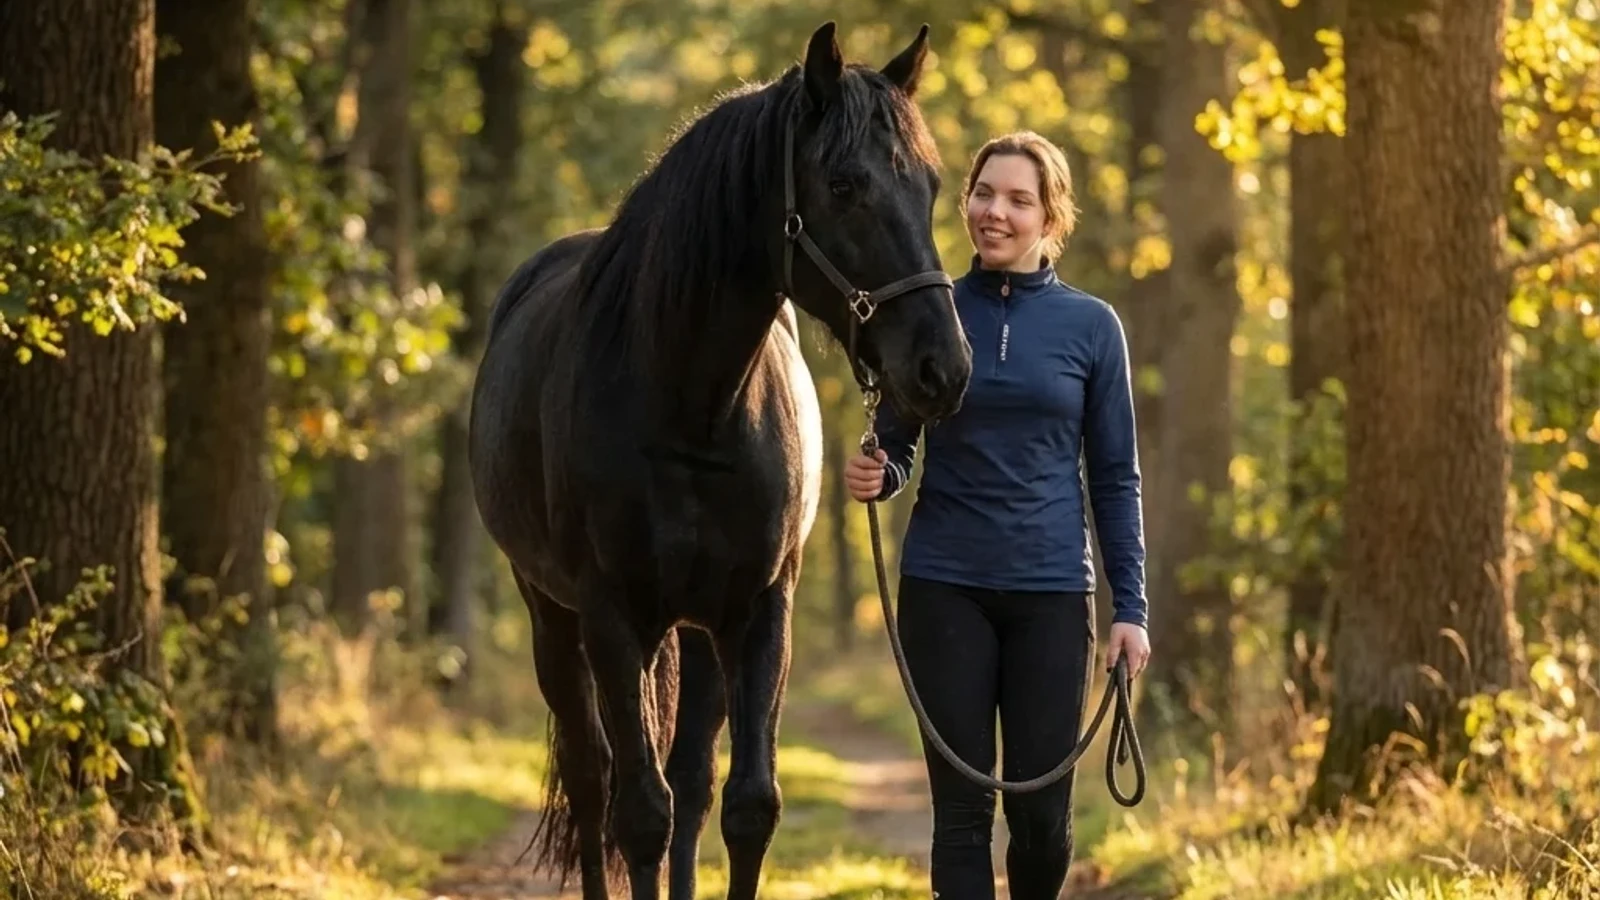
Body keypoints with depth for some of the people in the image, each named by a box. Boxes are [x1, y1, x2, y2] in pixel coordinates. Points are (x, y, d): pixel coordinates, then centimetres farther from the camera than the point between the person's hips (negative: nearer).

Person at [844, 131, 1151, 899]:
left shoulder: (1090, 327, 1)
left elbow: (1115, 477, 4)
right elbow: (896, 450, 8)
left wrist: (1130, 606, -2)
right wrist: (873, 476, -16)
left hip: (1051, 590, 0)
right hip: (944, 587, 0)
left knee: (1042, 812, 3)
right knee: (964, 808, -1)